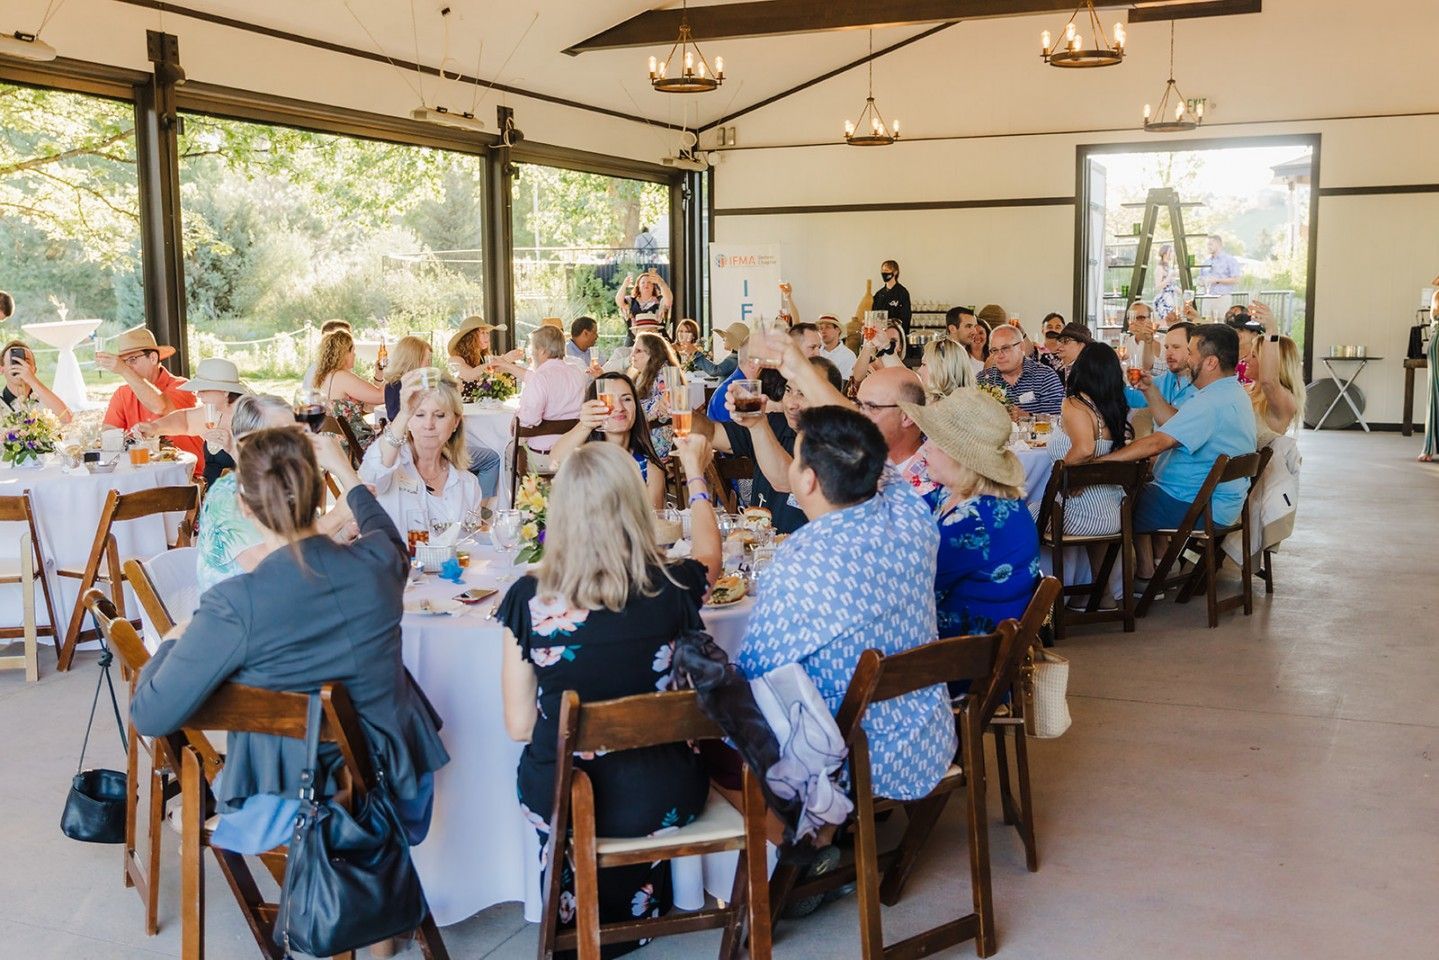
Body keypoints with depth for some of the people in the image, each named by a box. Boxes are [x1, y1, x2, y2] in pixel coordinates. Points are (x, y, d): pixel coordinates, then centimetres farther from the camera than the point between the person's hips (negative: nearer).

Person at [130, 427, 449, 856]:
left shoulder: (235, 605, -26)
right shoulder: (379, 562, -14)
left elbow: (151, 716, -20)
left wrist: (171, 645, 0)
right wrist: (355, 487, 32)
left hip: (284, 811, -3)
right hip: (394, 787, 3)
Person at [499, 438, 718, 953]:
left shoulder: (528, 599, -19)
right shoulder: (671, 589, -17)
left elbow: (520, 726, -10)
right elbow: (709, 554, 10)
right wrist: (695, 472, 26)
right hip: (660, 801, 1)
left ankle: (577, 923, 51)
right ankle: (634, 914, 54)